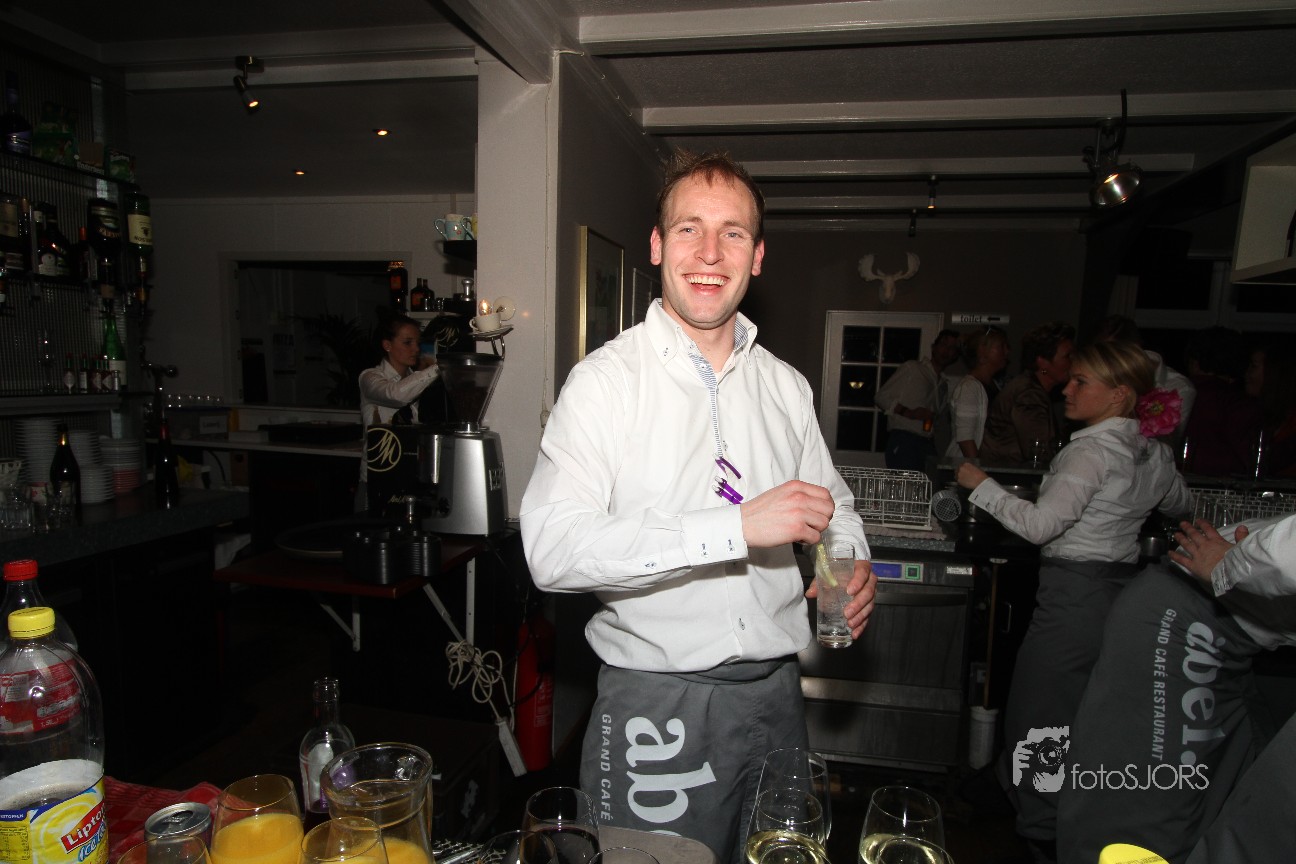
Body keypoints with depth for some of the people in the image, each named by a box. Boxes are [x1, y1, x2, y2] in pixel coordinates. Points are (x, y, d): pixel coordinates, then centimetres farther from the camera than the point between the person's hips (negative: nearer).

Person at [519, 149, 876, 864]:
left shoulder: (786, 387, 6)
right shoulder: (606, 379, -12)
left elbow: (833, 505, 20)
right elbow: (552, 548, -24)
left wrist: (853, 564, -3)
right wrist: (737, 525, -29)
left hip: (773, 693, 6)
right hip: (654, 703, -5)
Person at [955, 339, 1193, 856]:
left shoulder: (1091, 450, -18)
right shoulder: (1152, 453, 8)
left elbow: (1039, 525, -24)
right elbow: (1182, 507, 27)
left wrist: (981, 485, -15)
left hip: (1074, 593, -9)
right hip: (1122, 588, 9)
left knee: (1040, 711, 2)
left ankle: (1042, 830, 12)